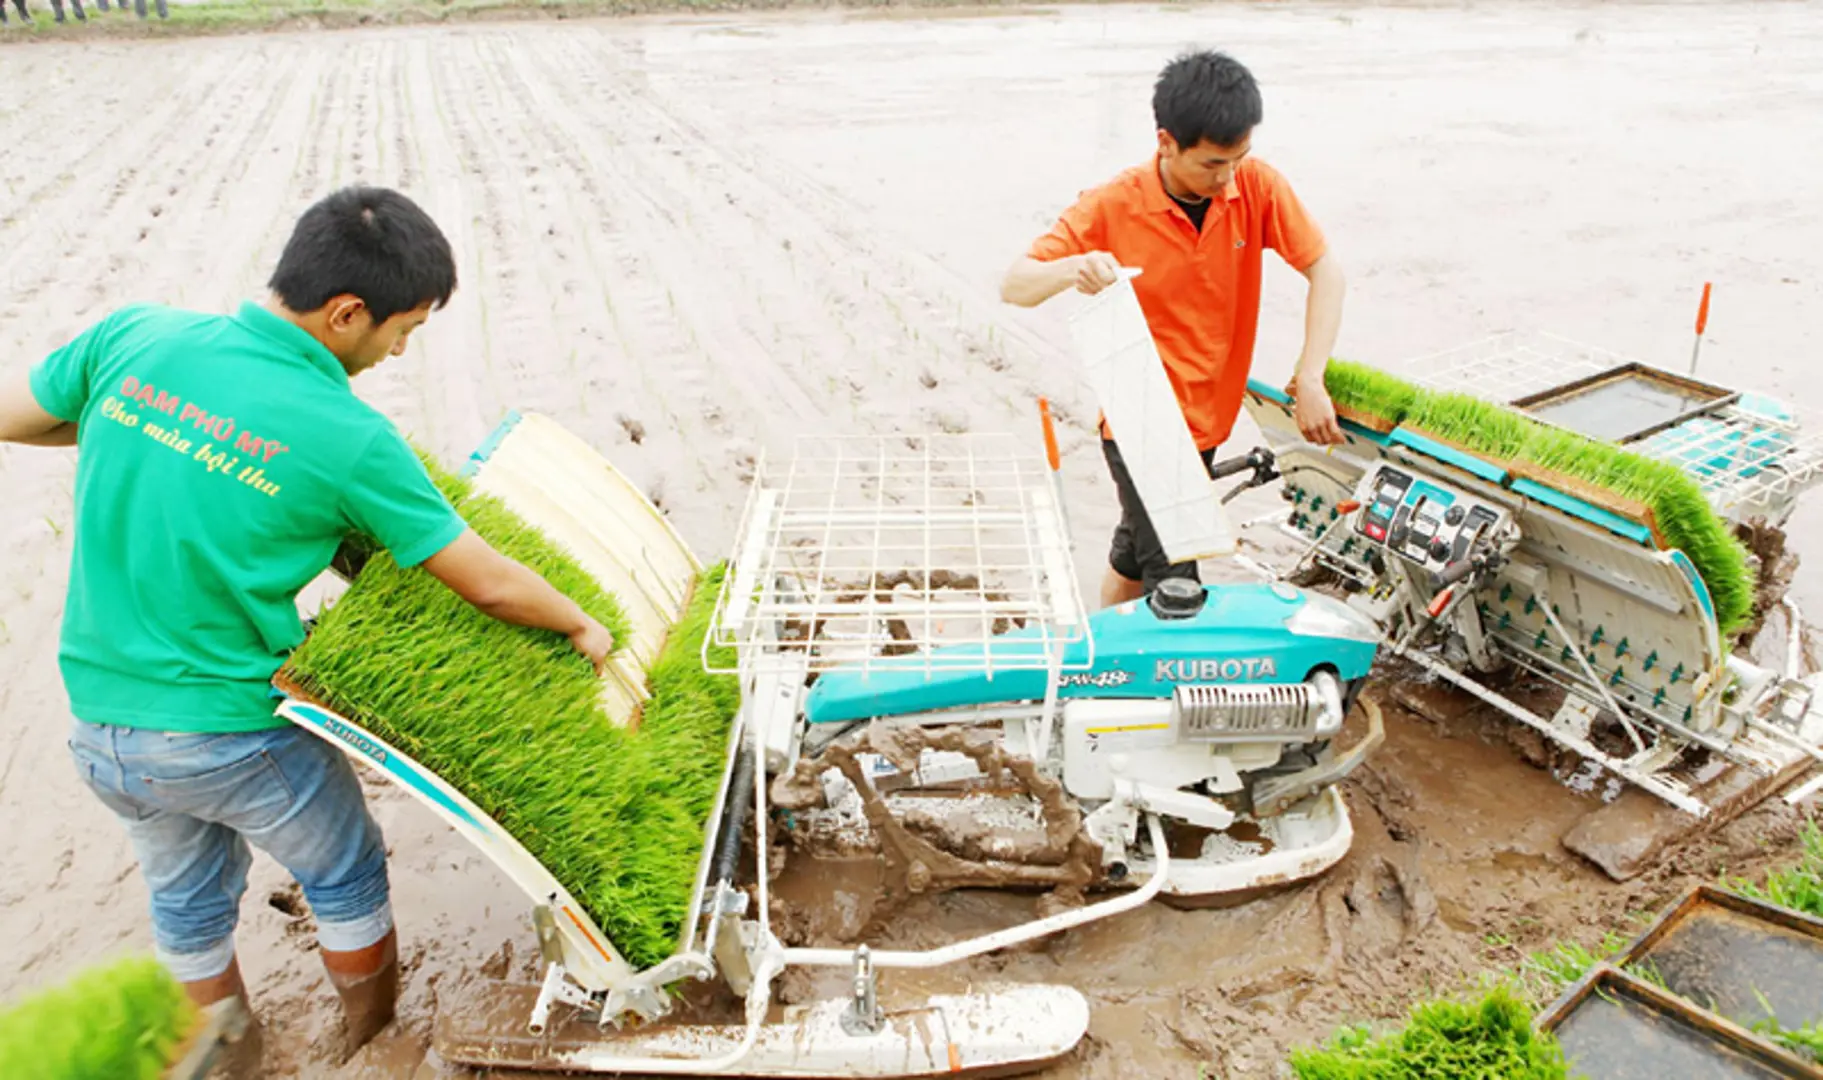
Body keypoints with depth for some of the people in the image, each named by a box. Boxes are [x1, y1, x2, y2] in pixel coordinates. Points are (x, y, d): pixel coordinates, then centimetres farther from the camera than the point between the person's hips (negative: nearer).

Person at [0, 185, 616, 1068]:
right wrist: (587, 631, 0)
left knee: (187, 900, 28)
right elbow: (490, 584, -16)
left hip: (100, 722, 6)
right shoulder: (349, 440, -23)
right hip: (237, 734, -5)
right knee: (346, 878, 22)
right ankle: (375, 1033, 45)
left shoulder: (136, 335, -10)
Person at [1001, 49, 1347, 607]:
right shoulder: (1112, 206, -18)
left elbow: (1325, 270, -6)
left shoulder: (1257, 186, -10)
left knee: (1134, 555, 23)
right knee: (1174, 584, -6)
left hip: (1208, 418, 5)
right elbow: (1014, 285, -18)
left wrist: (1309, 379, -16)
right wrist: (1071, 269, -40)